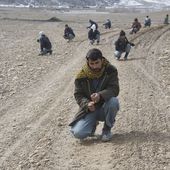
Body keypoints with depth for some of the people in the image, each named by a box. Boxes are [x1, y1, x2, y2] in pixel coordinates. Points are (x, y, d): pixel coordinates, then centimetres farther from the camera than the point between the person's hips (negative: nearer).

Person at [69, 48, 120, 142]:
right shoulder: (82, 75, -7)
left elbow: (115, 89, -18)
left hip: (104, 108, 0)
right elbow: (78, 95, -3)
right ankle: (93, 124, 16)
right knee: (78, 133, -22)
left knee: (113, 101, -35)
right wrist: (87, 104, -25)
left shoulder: (110, 70, -9)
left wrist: (100, 95, -38)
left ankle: (107, 129, -8)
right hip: (89, 110, 0)